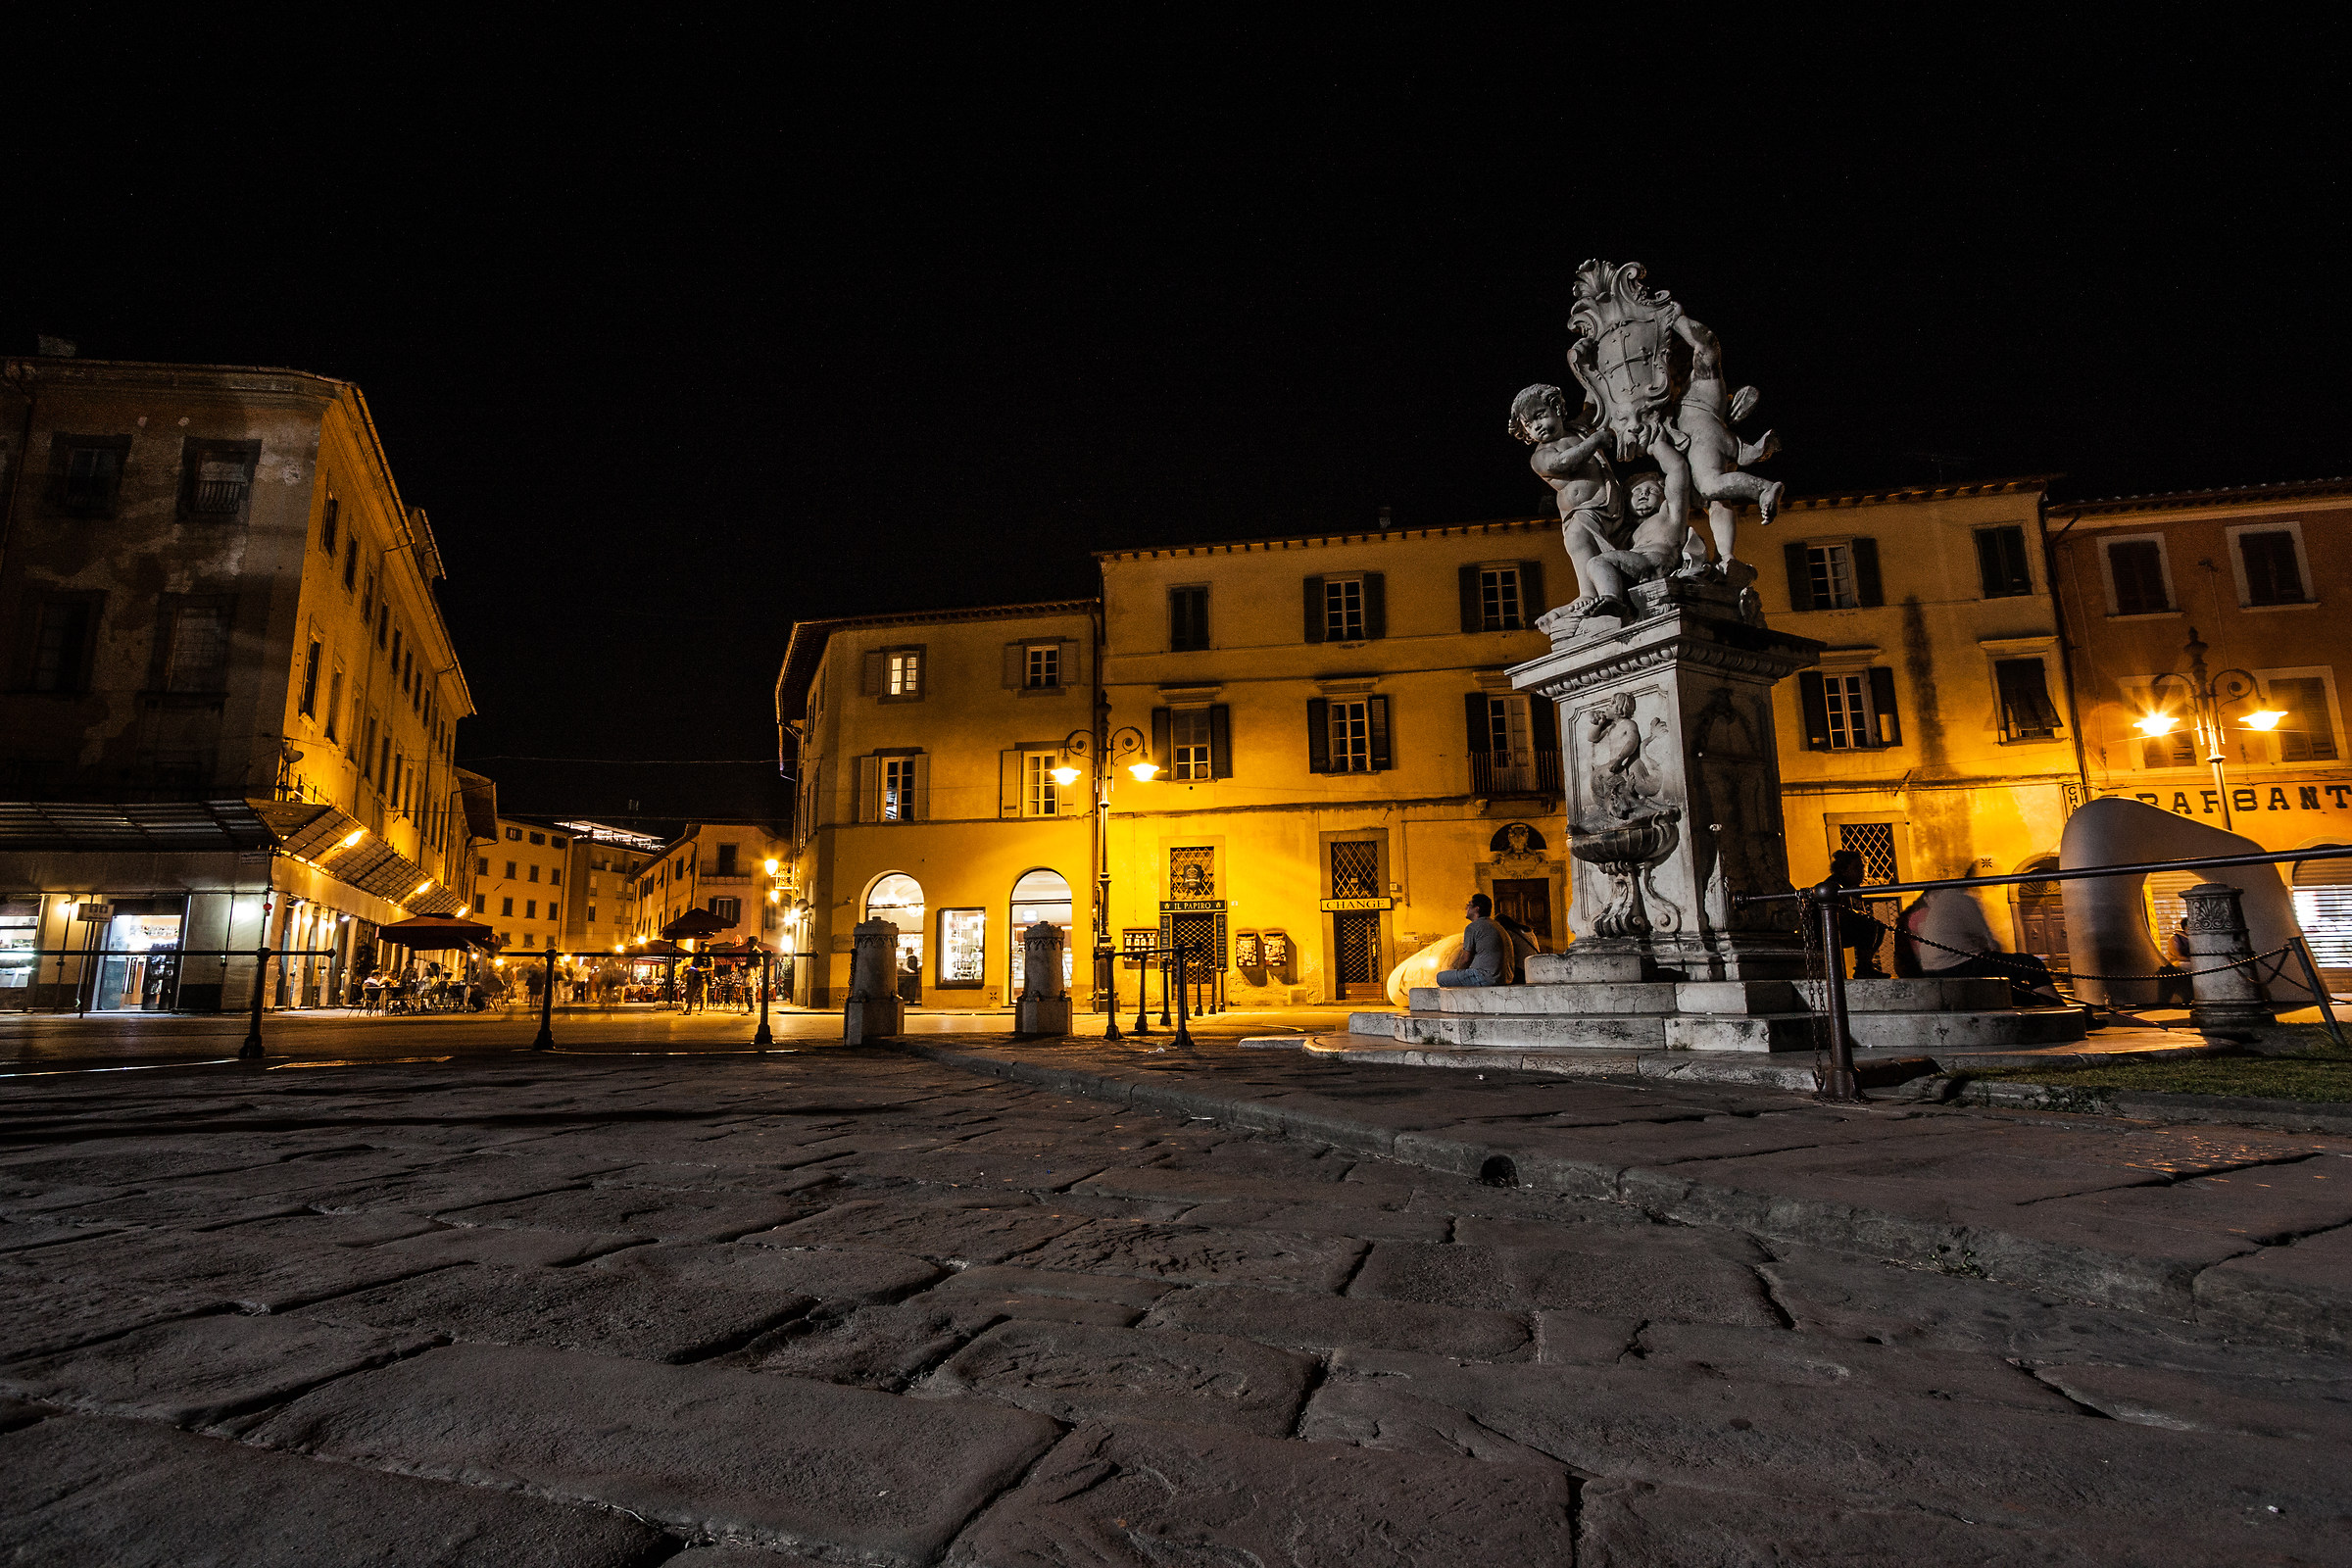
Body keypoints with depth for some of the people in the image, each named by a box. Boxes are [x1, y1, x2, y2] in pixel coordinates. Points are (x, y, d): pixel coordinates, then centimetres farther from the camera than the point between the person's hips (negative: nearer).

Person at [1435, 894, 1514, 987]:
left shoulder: (1472, 927, -7)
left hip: (1486, 978, -10)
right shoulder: (1497, 926, 22)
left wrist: (1460, 970, 16)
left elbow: (1466, 958, -4)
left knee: (1441, 977, -6)